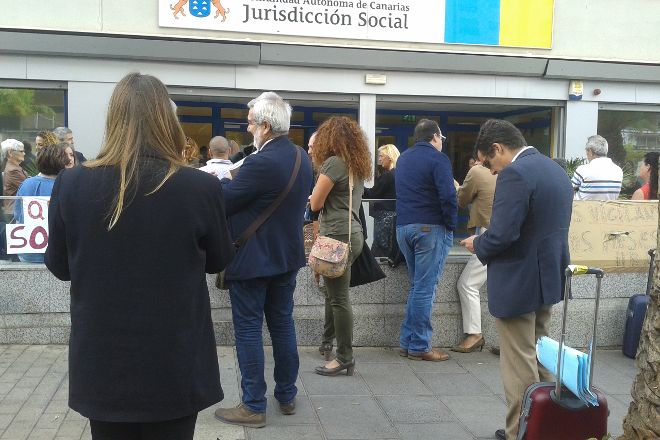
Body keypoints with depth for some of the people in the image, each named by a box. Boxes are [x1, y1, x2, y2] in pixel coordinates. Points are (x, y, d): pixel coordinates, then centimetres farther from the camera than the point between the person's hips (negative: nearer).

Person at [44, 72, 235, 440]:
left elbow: (59, 266, 3)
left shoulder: (71, 184, -11)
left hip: (102, 365, 2)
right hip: (175, 366, -1)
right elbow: (220, 260, 1)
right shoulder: (201, 187, -16)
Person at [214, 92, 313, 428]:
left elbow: (223, 202, -17)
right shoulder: (302, 158, 4)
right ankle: (287, 396, 28)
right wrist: (234, 182, 10)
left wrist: (219, 181, 3)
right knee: (283, 324, 17)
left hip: (252, 260, -8)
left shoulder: (261, 163, -24)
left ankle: (253, 407, 10)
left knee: (248, 331, 2)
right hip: (287, 256, 8)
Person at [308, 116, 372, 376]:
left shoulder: (333, 163, -11)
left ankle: (345, 358, 2)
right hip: (353, 233, 9)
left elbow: (315, 204, -7)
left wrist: (315, 193, 11)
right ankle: (329, 340, 34)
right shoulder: (358, 165, 14)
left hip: (337, 236, -9)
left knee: (338, 297, -3)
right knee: (334, 292, 20)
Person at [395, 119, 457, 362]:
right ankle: (419, 346, 1)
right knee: (425, 289, -3)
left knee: (416, 286, 16)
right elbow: (448, 196, -18)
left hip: (403, 226, 7)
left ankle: (407, 341, 17)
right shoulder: (437, 158, -9)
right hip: (430, 228, -7)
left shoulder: (402, 159, 16)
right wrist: (451, 225, -8)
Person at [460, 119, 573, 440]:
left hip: (518, 283, -10)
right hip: (548, 277, 10)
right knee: (538, 358, 22)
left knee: (519, 364, 2)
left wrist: (478, 245, -6)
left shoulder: (515, 174, -20)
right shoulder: (555, 169, 10)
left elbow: (501, 234, -26)